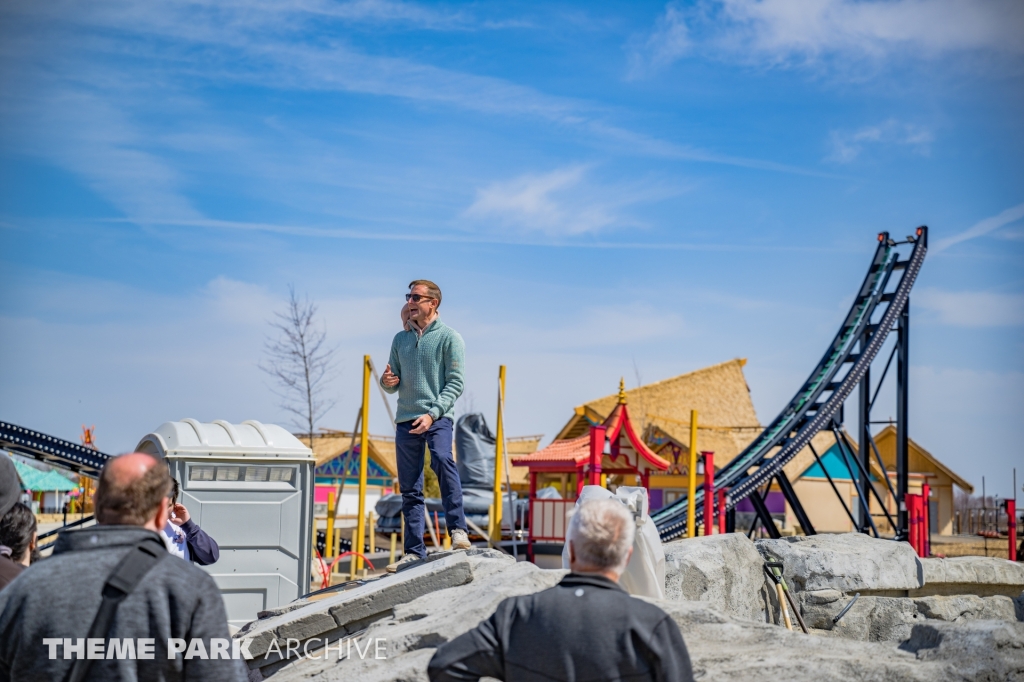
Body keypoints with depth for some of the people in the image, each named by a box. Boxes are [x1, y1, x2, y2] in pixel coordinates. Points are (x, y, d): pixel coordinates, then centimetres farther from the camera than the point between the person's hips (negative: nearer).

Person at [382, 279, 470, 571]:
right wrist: (387, 381, -5)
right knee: (410, 489, 5)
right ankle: (414, 552, 9)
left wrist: (432, 414, -19)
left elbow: (456, 382, -7)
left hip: (438, 417, -5)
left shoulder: (449, 337, 0)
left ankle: (458, 530, -31)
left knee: (442, 460, -33)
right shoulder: (400, 339, 15)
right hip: (406, 419, 5)